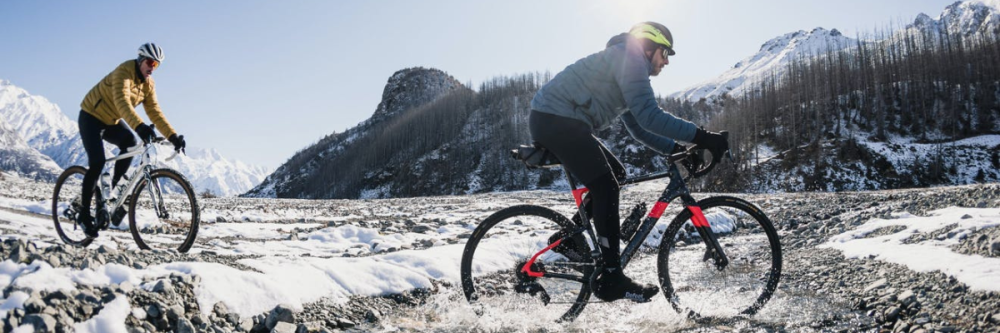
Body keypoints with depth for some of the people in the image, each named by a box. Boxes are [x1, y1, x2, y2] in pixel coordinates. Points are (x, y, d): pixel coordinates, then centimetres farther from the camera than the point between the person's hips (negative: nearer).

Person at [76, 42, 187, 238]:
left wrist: (173, 136, -19)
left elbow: (155, 112, -7)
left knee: (130, 142, -24)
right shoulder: (125, 71, -26)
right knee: (97, 162, -18)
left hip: (112, 121, 6)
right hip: (91, 117, -6)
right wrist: (139, 126, -56)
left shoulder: (149, 84, -3)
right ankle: (84, 213, -5)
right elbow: (122, 101, -41)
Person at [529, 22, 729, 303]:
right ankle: (611, 278, -12)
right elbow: (649, 116, -20)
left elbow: (638, 128, 24)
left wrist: (678, 149, 14)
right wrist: (701, 136, -20)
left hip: (553, 121, 11)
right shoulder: (630, 57, -8)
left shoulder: (626, 66, 25)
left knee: (615, 173, 16)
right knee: (606, 187, -14)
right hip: (556, 120, -11)